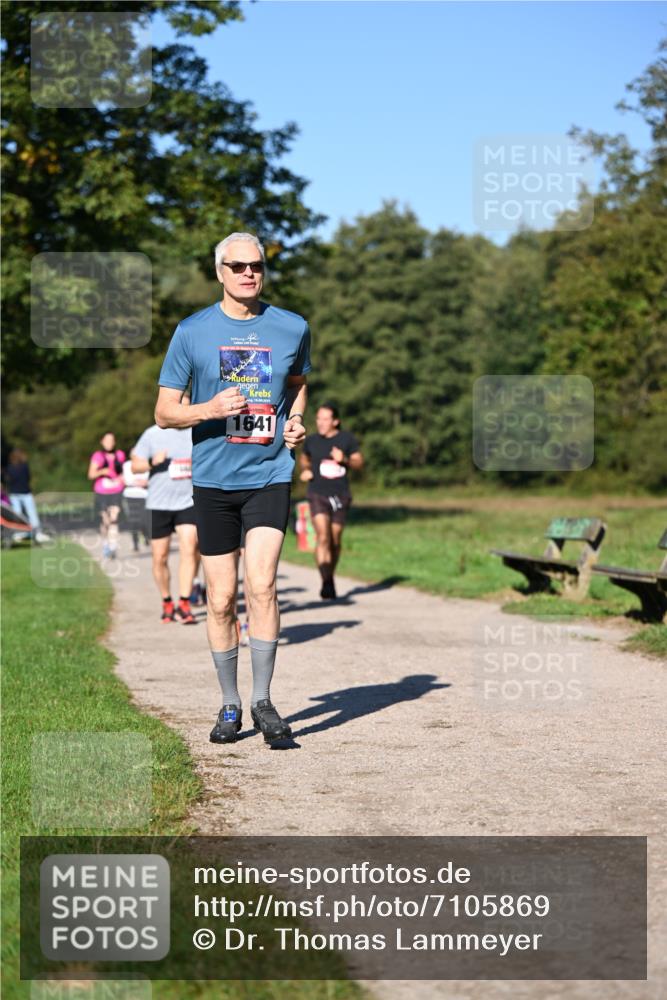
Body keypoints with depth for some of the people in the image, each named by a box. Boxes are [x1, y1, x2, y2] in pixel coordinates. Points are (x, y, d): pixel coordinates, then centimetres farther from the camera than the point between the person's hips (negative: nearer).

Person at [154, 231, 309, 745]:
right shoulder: (192, 331, 1)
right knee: (221, 600, 3)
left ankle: (262, 699, -4)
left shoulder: (292, 328, 5)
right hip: (213, 478, 0)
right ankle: (230, 706, 17)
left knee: (261, 585, -16)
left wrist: (297, 422, 3)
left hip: (270, 475, 0)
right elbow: (164, 412, 3)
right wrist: (210, 409, -16)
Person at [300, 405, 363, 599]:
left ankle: (330, 577, 30)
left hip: (340, 495, 1)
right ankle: (326, 583, -24)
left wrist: (345, 459, -15)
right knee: (322, 537, -18)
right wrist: (304, 470, 4)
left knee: (335, 541, 8)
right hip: (318, 495, -1)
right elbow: (304, 458, 24)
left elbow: (360, 462, 5)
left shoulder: (347, 439, 2)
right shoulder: (311, 440, 5)